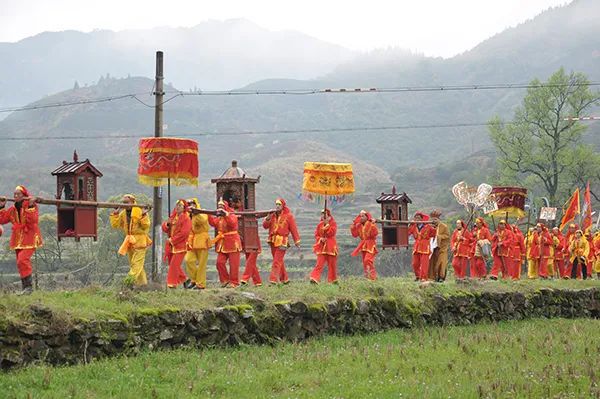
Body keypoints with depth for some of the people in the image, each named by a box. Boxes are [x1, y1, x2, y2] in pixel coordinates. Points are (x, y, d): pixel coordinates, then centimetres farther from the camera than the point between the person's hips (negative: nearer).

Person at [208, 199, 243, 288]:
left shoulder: (232, 216, -6)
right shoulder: (218, 217, 14)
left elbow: (232, 223, -27)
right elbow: (213, 223, -3)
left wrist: (226, 214, -33)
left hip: (232, 243, -6)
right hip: (222, 244, 6)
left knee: (233, 264, -3)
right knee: (220, 262, 0)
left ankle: (233, 282, 4)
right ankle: (225, 280, 12)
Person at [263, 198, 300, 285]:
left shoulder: (288, 216, -1)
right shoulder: (273, 215, 13)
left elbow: (294, 229, -1)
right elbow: (265, 226, 10)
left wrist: (297, 242, -2)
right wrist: (268, 219, -11)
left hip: (282, 241, -6)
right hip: (273, 241, 6)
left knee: (277, 261, -13)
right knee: (279, 261, 14)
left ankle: (273, 279, -18)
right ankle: (284, 278, 25)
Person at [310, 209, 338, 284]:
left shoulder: (333, 224, 1)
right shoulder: (320, 225, 9)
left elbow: (332, 233, -15)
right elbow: (316, 235, 10)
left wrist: (327, 224, -16)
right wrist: (320, 239, -10)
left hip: (331, 246, -1)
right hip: (321, 246, 1)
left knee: (332, 264, 7)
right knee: (319, 263, -11)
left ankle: (333, 280, 21)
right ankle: (314, 279, -20)